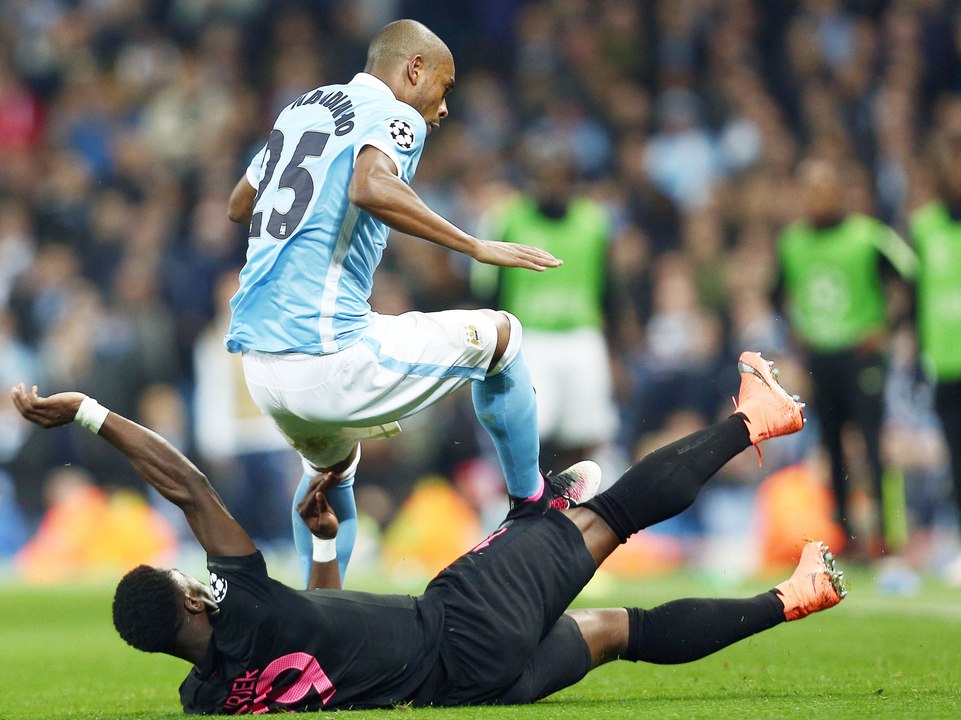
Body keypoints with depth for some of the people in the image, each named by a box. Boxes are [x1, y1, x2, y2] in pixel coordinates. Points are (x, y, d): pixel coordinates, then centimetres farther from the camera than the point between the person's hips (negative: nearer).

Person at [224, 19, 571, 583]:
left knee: (332, 465, 36)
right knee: (500, 335, 12)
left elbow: (240, 207, 33)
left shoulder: (303, 109, 19)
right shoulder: (392, 116, -4)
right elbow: (372, 188, -27)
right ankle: (530, 502, 23)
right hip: (329, 359, -8)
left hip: (259, 363, 8)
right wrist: (477, 247, -21)